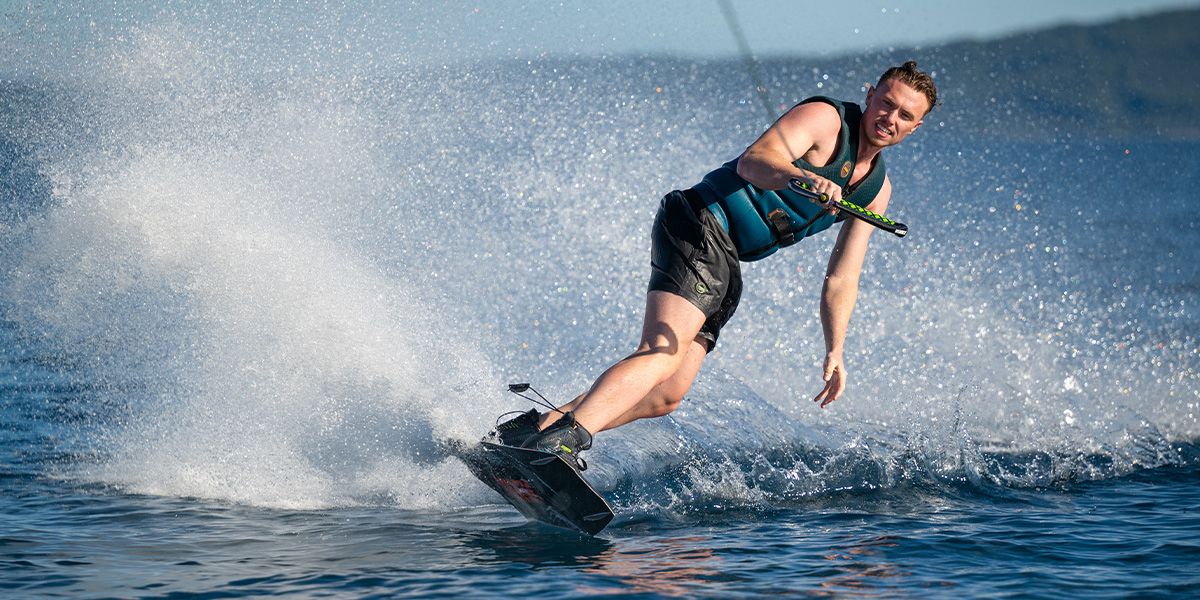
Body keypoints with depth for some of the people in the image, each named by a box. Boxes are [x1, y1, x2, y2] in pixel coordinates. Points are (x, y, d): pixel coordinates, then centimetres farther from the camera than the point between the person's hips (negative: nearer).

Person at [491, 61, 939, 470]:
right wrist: (802, 176, -43)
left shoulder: (877, 188, 17)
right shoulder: (823, 118, -7)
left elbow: (842, 278, 20)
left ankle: (531, 430, -2)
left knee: (665, 397, -1)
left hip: (724, 267, 9)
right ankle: (561, 440, -43)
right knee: (663, 355, -28)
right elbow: (752, 161, -23)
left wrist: (835, 352, 11)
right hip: (701, 225, -9)